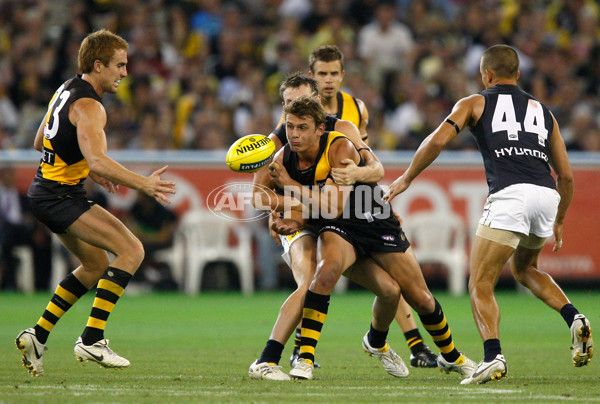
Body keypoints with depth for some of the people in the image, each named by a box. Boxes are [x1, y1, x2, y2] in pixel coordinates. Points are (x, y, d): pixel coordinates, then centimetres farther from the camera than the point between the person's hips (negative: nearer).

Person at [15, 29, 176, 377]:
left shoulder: (66, 90, 13)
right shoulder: (88, 106, -18)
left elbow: (40, 143, 24)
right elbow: (98, 159, -32)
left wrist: (88, 171, 24)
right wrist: (144, 184, -36)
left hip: (46, 190, 11)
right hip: (61, 196, -11)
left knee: (97, 264, 22)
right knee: (131, 250, -16)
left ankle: (38, 335, 21)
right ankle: (91, 339, -17)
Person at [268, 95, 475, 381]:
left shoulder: (341, 148, -27)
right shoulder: (283, 159, -13)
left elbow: (334, 207, -34)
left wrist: (290, 185, -37)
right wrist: (292, 219, -26)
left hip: (375, 222, -2)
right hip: (337, 229, 2)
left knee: (421, 299, 5)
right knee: (327, 267, -35)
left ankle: (452, 357, 34)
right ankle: (305, 358, -32)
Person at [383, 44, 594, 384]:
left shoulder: (475, 103, 16)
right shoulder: (543, 111, 27)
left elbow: (437, 141, 2)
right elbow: (566, 175, 24)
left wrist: (406, 179, 14)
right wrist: (558, 222, 36)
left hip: (509, 194, -5)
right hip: (547, 195, 5)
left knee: (481, 286, -1)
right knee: (525, 269, 30)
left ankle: (493, 356, -24)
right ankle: (574, 319, 8)